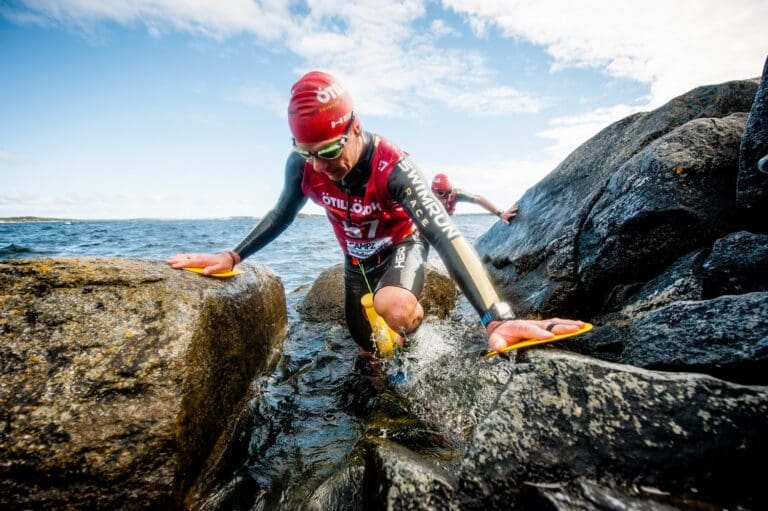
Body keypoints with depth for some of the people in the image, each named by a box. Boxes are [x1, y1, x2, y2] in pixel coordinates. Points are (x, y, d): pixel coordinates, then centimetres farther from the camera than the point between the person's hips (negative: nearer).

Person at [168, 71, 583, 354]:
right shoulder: (302, 165, -23)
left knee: (393, 309, -36)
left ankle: (414, 313, 3)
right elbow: (282, 215, -4)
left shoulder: (391, 166, -36)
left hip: (402, 245, -4)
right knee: (365, 340, 15)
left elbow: (444, 235, -46)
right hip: (357, 257, 5)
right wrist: (232, 257, -13)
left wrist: (496, 319, -56)